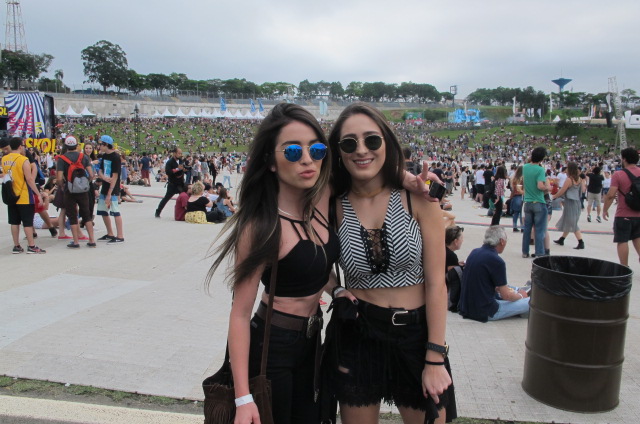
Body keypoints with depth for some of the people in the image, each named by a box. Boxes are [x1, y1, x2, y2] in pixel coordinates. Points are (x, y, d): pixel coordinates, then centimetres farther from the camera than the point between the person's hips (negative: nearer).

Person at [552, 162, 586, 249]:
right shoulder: (579, 179, 5)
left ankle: (581, 243, -7)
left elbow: (561, 192, -11)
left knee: (573, 224, -4)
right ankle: (561, 240, 29)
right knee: (567, 222, 17)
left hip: (570, 203, -8)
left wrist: (554, 196, 4)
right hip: (577, 202, 8)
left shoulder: (569, 179, -16)